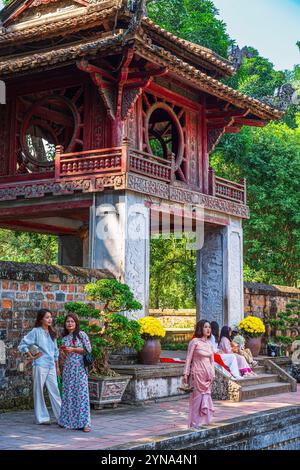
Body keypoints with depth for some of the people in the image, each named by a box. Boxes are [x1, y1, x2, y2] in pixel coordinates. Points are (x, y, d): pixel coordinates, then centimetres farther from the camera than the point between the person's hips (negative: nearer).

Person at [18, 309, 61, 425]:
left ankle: (61, 416, 6)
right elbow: (22, 345, -6)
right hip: (40, 365, -5)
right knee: (39, 391, 2)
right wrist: (31, 356, -7)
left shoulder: (52, 333, 13)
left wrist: (57, 367, 16)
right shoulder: (36, 332, -4)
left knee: (54, 391, 4)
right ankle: (42, 417, 8)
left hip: (51, 366, 5)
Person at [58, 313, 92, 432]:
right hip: (68, 368, 5)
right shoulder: (64, 338, 14)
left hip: (79, 367, -5)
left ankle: (85, 423, -9)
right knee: (68, 393, 5)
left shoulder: (81, 335, 0)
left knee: (81, 393, -9)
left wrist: (73, 349, -10)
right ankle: (67, 421, 13)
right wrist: (62, 353, -1)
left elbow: (88, 349, -4)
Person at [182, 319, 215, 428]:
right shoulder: (195, 342, -8)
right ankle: (195, 423, 6)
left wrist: (213, 373, 14)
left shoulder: (209, 343, 10)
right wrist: (185, 373, -10)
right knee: (197, 397, -2)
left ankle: (203, 421, 16)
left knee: (206, 397, 7)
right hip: (198, 373, -6)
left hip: (208, 373, 6)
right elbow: (189, 358, -7)